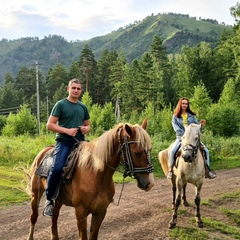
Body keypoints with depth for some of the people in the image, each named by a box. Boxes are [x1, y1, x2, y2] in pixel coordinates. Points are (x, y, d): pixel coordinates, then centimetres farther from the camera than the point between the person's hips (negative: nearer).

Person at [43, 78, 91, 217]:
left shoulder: (83, 107, 15)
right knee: (57, 168, -25)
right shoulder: (61, 104, -1)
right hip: (64, 142, -5)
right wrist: (67, 130, -17)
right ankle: (49, 200, -7)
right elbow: (50, 125, -5)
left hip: (80, 142, 6)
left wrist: (86, 129, 0)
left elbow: (88, 125, 24)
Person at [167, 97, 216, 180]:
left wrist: (201, 124, -15)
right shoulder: (175, 116, 4)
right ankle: (170, 170, -14)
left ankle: (207, 170, 1)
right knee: (172, 151, -29)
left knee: (206, 151, -11)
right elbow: (176, 129, -6)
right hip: (181, 138, -3)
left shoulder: (192, 115, 12)